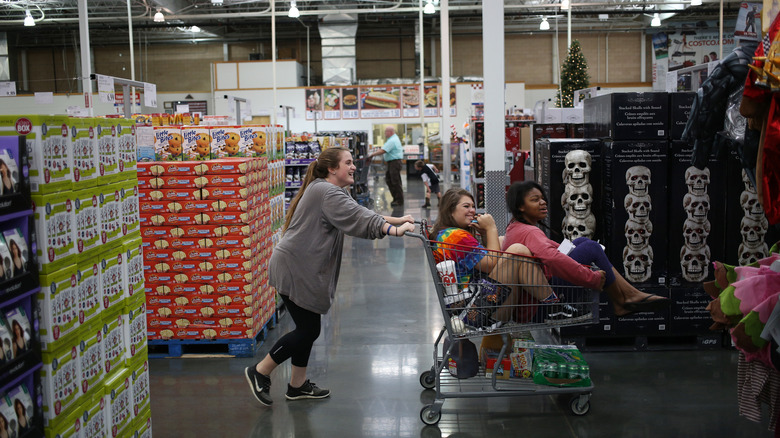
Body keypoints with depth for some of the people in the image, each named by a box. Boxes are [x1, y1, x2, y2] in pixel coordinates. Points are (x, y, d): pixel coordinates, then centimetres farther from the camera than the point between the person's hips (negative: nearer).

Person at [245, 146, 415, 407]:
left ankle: (298, 385, 25)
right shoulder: (327, 192, -16)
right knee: (308, 330, -4)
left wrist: (397, 220, 8)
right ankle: (259, 372, 9)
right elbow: (357, 219, -28)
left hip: (304, 270, 11)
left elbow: (359, 214, 17)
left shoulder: (326, 191, 17)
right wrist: (393, 230, -33)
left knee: (308, 328, 14)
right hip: (294, 269, -11)